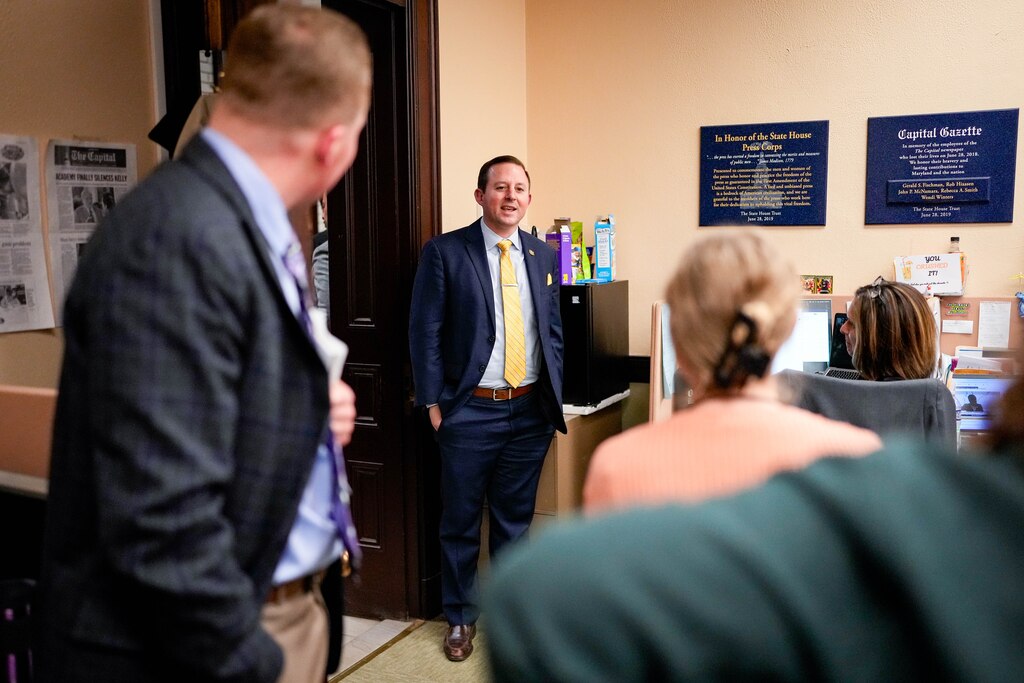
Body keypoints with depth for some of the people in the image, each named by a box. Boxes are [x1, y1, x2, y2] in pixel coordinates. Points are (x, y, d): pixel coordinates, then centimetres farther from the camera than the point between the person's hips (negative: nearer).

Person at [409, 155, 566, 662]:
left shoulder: (543, 256, 8)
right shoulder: (444, 252, -6)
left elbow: (554, 330, 14)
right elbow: (425, 331, -6)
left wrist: (554, 396, 8)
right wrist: (434, 403, -8)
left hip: (531, 411, 4)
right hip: (470, 411, -3)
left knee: (515, 518, 15)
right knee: (461, 520, 9)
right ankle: (461, 616, 27)